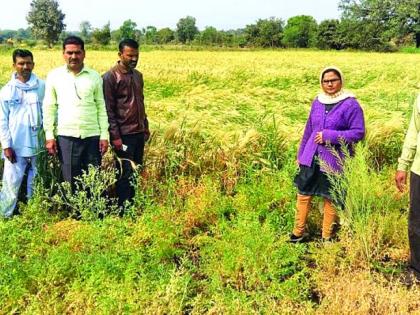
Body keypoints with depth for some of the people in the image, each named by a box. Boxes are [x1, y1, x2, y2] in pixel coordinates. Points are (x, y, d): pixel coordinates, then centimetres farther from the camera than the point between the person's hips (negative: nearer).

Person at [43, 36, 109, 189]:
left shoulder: (95, 76, 4)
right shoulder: (54, 76, 3)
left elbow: (101, 107, 6)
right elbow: (49, 107, 4)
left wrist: (104, 135, 0)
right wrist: (49, 136, -1)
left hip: (92, 136, 1)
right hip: (66, 136, 0)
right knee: (70, 180, 6)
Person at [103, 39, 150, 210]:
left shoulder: (138, 75, 12)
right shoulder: (111, 77, -10)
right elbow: (108, 109, -12)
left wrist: (146, 127, 16)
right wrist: (115, 136, -16)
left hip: (139, 133, 7)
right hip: (124, 134, -7)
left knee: (136, 172, 11)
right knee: (126, 173, -4)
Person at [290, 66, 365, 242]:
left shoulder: (350, 104, -10)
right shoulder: (318, 101, 7)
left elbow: (359, 133, -13)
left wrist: (329, 136, -19)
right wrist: (301, 154, 17)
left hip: (334, 162, -4)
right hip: (311, 159, 5)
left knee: (330, 199, 8)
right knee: (303, 195, 7)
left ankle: (326, 238, 24)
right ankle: (298, 233, 21)